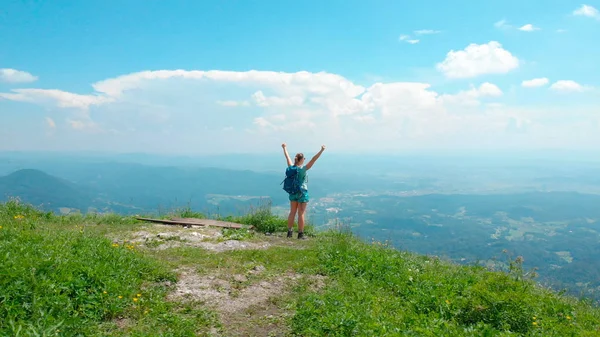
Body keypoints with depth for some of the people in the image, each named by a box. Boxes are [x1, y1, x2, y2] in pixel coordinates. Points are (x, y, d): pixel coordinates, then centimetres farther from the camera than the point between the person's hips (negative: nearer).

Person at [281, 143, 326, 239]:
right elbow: (313, 160, -22)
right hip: (302, 193, -6)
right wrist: (321, 151, -23)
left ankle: (289, 232, 17)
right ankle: (300, 234, 4)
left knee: (292, 212, 12)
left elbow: (287, 157, 15)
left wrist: (284, 148, 30)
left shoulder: (291, 168, -1)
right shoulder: (303, 169, -15)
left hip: (292, 192, 6)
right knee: (301, 213, 0)